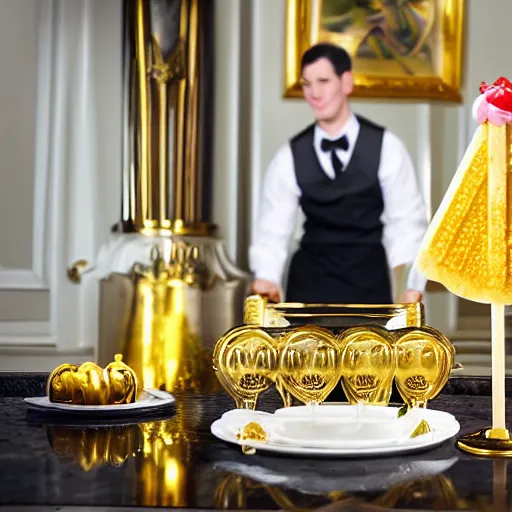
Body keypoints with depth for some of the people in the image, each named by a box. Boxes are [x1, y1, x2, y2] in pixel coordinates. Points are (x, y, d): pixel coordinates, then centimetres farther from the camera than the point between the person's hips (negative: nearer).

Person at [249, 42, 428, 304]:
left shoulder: (386, 148, -4)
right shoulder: (290, 157, -1)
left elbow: (406, 222, -5)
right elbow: (273, 229, 0)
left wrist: (411, 287, -17)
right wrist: (266, 278, -18)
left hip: (369, 282, -1)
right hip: (311, 281, 1)